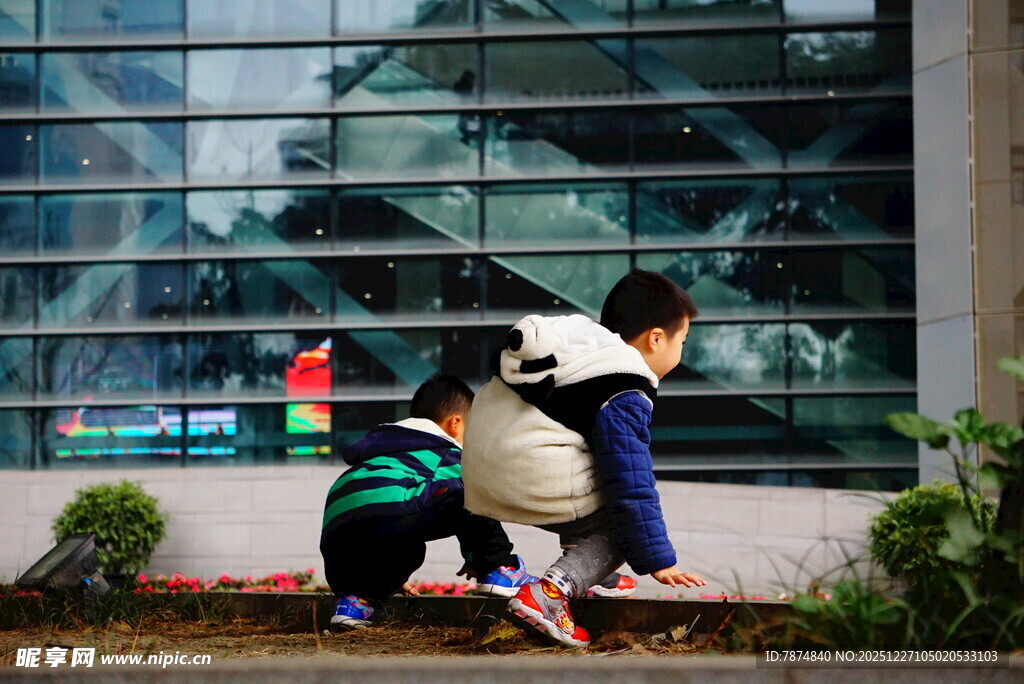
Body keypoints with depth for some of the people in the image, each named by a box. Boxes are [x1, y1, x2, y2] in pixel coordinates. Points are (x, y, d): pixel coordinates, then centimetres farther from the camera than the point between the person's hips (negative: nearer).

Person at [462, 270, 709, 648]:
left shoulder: (581, 341, 15)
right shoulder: (624, 399, -12)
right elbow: (631, 485, -14)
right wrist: (659, 563, -6)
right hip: (534, 480, -9)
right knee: (618, 523, 0)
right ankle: (550, 592, -19)